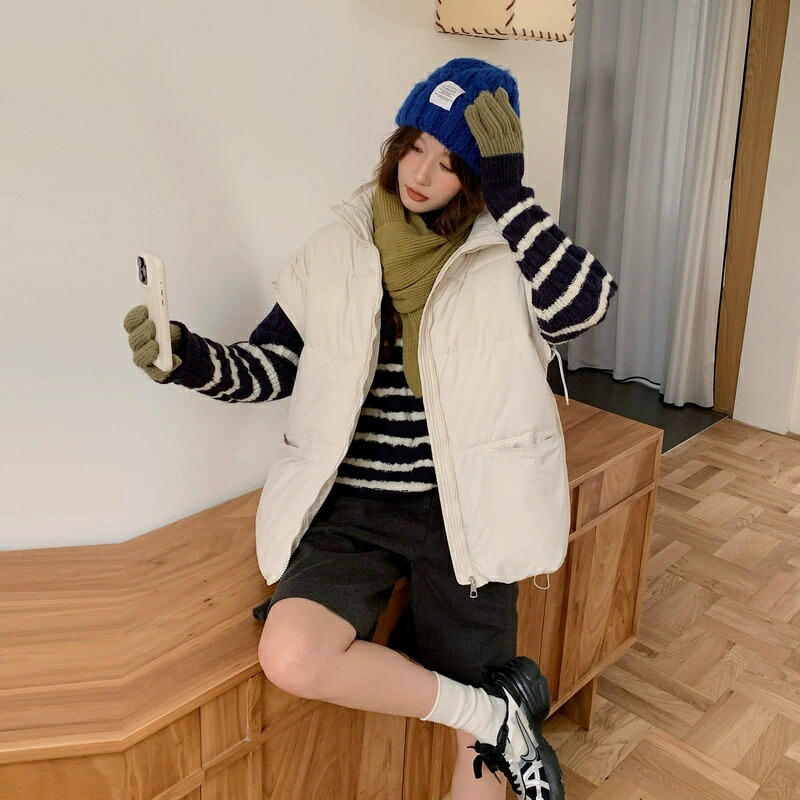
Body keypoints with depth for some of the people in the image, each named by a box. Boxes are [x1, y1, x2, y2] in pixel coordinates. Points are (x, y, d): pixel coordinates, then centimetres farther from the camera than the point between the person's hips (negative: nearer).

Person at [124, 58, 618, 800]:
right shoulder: (339, 250, 2)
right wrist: (189, 358, -12)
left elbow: (585, 305, -23)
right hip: (354, 506, 2)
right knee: (290, 658, -25)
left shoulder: (505, 257, -2)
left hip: (460, 510, -1)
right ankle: (498, 709, -7)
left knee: (476, 734, 0)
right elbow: (269, 369, 6)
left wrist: (509, 194, -21)